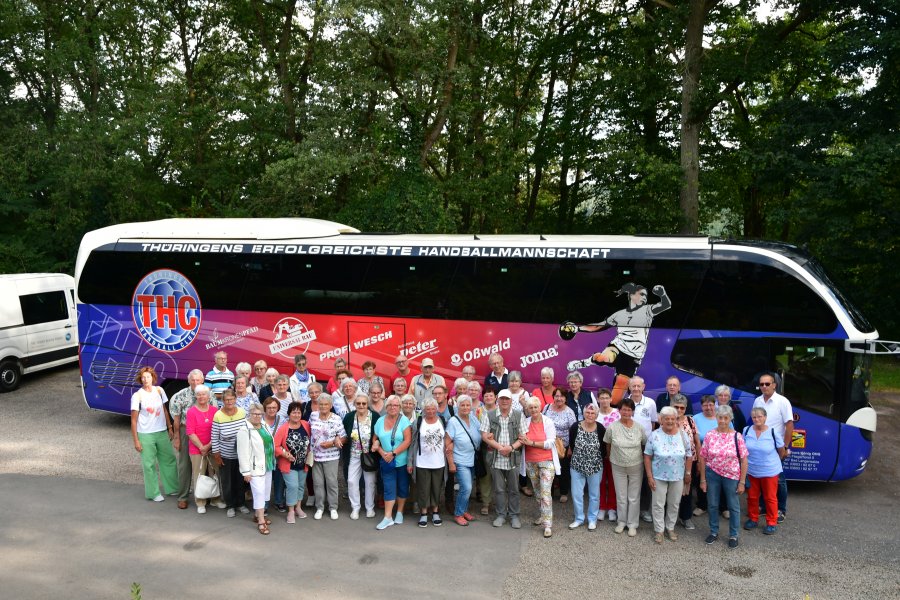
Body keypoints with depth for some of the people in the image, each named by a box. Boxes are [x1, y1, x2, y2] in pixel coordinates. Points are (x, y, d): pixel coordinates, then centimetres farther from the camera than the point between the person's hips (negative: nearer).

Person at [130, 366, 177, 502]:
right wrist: (136, 440, -9)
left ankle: (172, 488, 28)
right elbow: (134, 420, -7)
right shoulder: (137, 396, -10)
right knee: (149, 465, 4)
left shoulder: (159, 390, 2)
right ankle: (154, 493, 18)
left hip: (162, 432, 4)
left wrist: (170, 428, 10)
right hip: (146, 435, -4)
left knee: (169, 460, 13)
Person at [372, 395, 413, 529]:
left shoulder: (404, 420, -10)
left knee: (402, 487, 10)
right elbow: (375, 440, 7)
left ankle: (399, 512, 26)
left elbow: (408, 440, -16)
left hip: (402, 461, -2)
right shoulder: (380, 421, 2)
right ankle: (388, 517, 5)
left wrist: (393, 453, -20)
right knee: (389, 488, 2)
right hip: (386, 462, 2)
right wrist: (382, 452, -10)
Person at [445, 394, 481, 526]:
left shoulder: (473, 418, 0)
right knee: (466, 488, -12)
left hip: (473, 460, 6)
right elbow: (448, 443, -14)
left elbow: (482, 434, 11)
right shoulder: (453, 422, -15)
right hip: (460, 462, -6)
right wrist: (451, 463, -14)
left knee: (467, 488, 14)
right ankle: (458, 514, 6)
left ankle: (464, 510, 32)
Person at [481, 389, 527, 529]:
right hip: (496, 458, 0)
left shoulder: (519, 415, 2)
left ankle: (514, 515, 19)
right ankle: (501, 514, 20)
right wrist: (500, 447, -13)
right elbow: (485, 436, -3)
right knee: (499, 489, 8)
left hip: (513, 458, 0)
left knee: (513, 489, 7)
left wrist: (511, 447, -15)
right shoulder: (489, 415, 2)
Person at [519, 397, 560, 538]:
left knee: (546, 493, -10)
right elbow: (521, 440, 10)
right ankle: (544, 515, 33)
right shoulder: (525, 423, 1)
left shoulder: (548, 423, -7)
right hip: (530, 462, 4)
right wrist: (523, 441, -13)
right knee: (537, 492, 15)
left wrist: (531, 443, -16)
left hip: (546, 462, -4)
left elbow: (550, 443, -13)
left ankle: (548, 524, -7)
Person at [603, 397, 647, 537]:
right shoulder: (612, 427, -11)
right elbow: (608, 445, 4)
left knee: (634, 497, 8)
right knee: (621, 497, 11)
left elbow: (646, 445, 4)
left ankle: (632, 524, 20)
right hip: (618, 467, 0)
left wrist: (645, 460, 7)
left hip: (636, 467, 0)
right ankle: (621, 522, 27)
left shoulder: (639, 428, -8)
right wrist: (610, 458, 12)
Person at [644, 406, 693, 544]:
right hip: (659, 476, -2)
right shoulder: (654, 435, -13)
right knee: (658, 504, 8)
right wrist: (649, 477, -10)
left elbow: (688, 455, 4)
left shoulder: (683, 434, -5)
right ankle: (659, 530, 23)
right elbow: (647, 457, -9)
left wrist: (688, 473, 5)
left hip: (678, 477, 2)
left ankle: (670, 528, 34)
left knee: (674, 504, 15)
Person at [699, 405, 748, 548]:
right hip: (712, 475, 1)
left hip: (732, 476, -1)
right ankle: (714, 532, 31)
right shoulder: (709, 435, -6)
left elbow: (744, 460, -5)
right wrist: (703, 480, -1)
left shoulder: (737, 436, -9)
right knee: (713, 505, 13)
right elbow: (703, 458, 0)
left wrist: (742, 482, -7)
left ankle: (733, 535, 27)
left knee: (733, 507, 10)